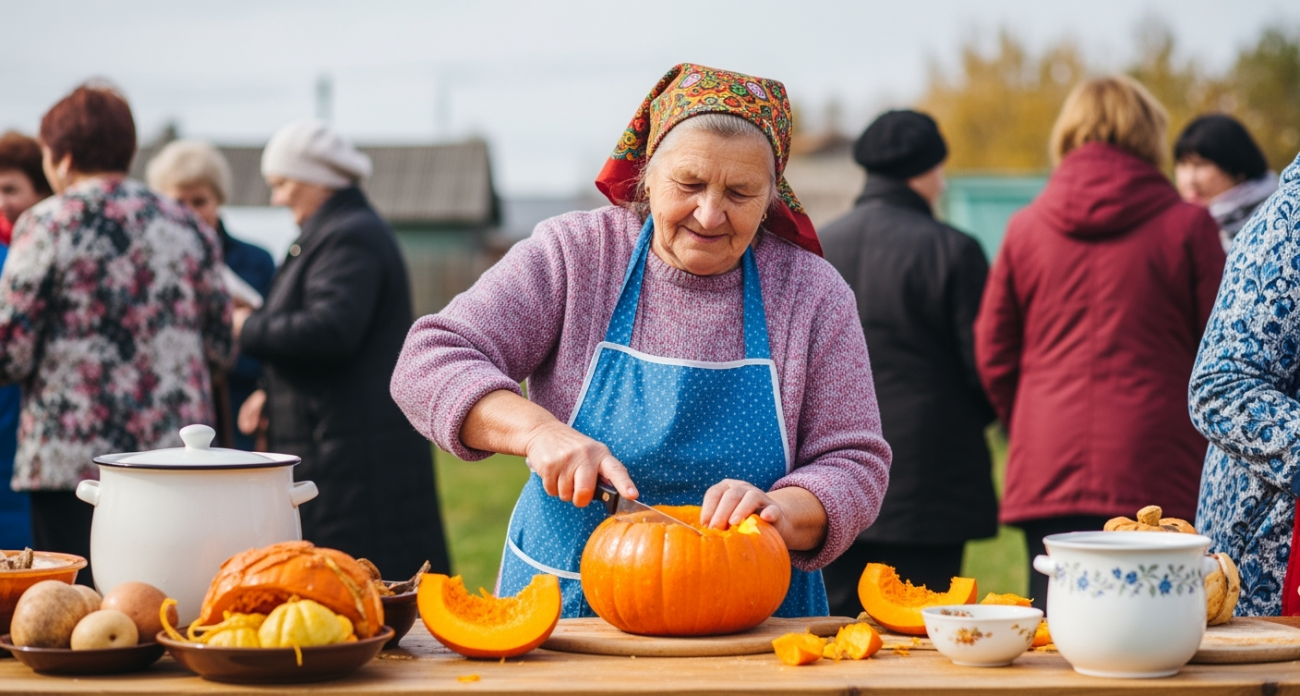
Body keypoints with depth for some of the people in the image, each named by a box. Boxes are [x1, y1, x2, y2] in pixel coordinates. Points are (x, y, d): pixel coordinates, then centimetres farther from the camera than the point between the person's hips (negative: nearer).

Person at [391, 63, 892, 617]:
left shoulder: (813, 295, 3)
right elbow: (429, 363, -4)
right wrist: (537, 430, -21)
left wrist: (778, 509, -21)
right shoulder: (571, 255, 2)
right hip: (563, 612, -1)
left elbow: (855, 466, 1)